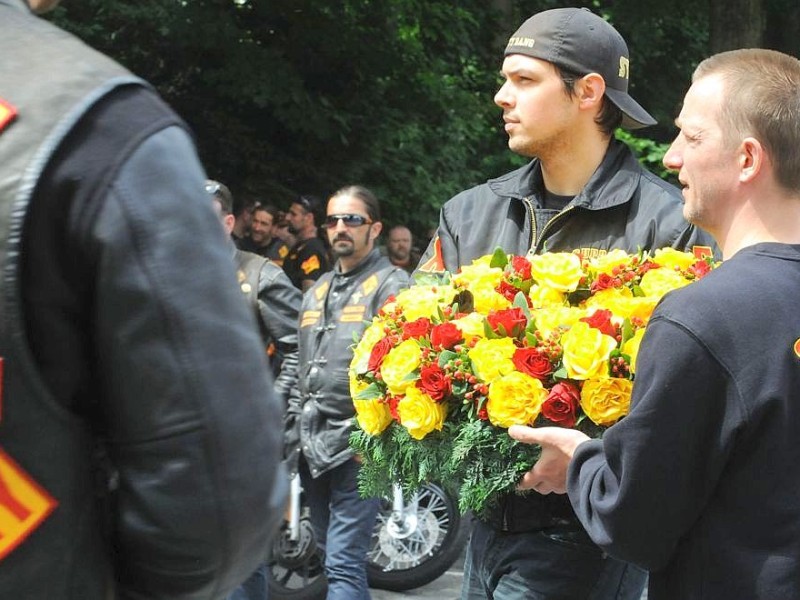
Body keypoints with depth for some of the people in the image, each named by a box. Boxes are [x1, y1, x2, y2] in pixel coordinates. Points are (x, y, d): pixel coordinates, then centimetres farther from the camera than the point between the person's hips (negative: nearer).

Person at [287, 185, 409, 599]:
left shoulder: (391, 286, -4)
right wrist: (294, 432, 18)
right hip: (313, 445, 8)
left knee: (343, 566, -12)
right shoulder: (316, 292, 19)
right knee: (334, 558, 16)